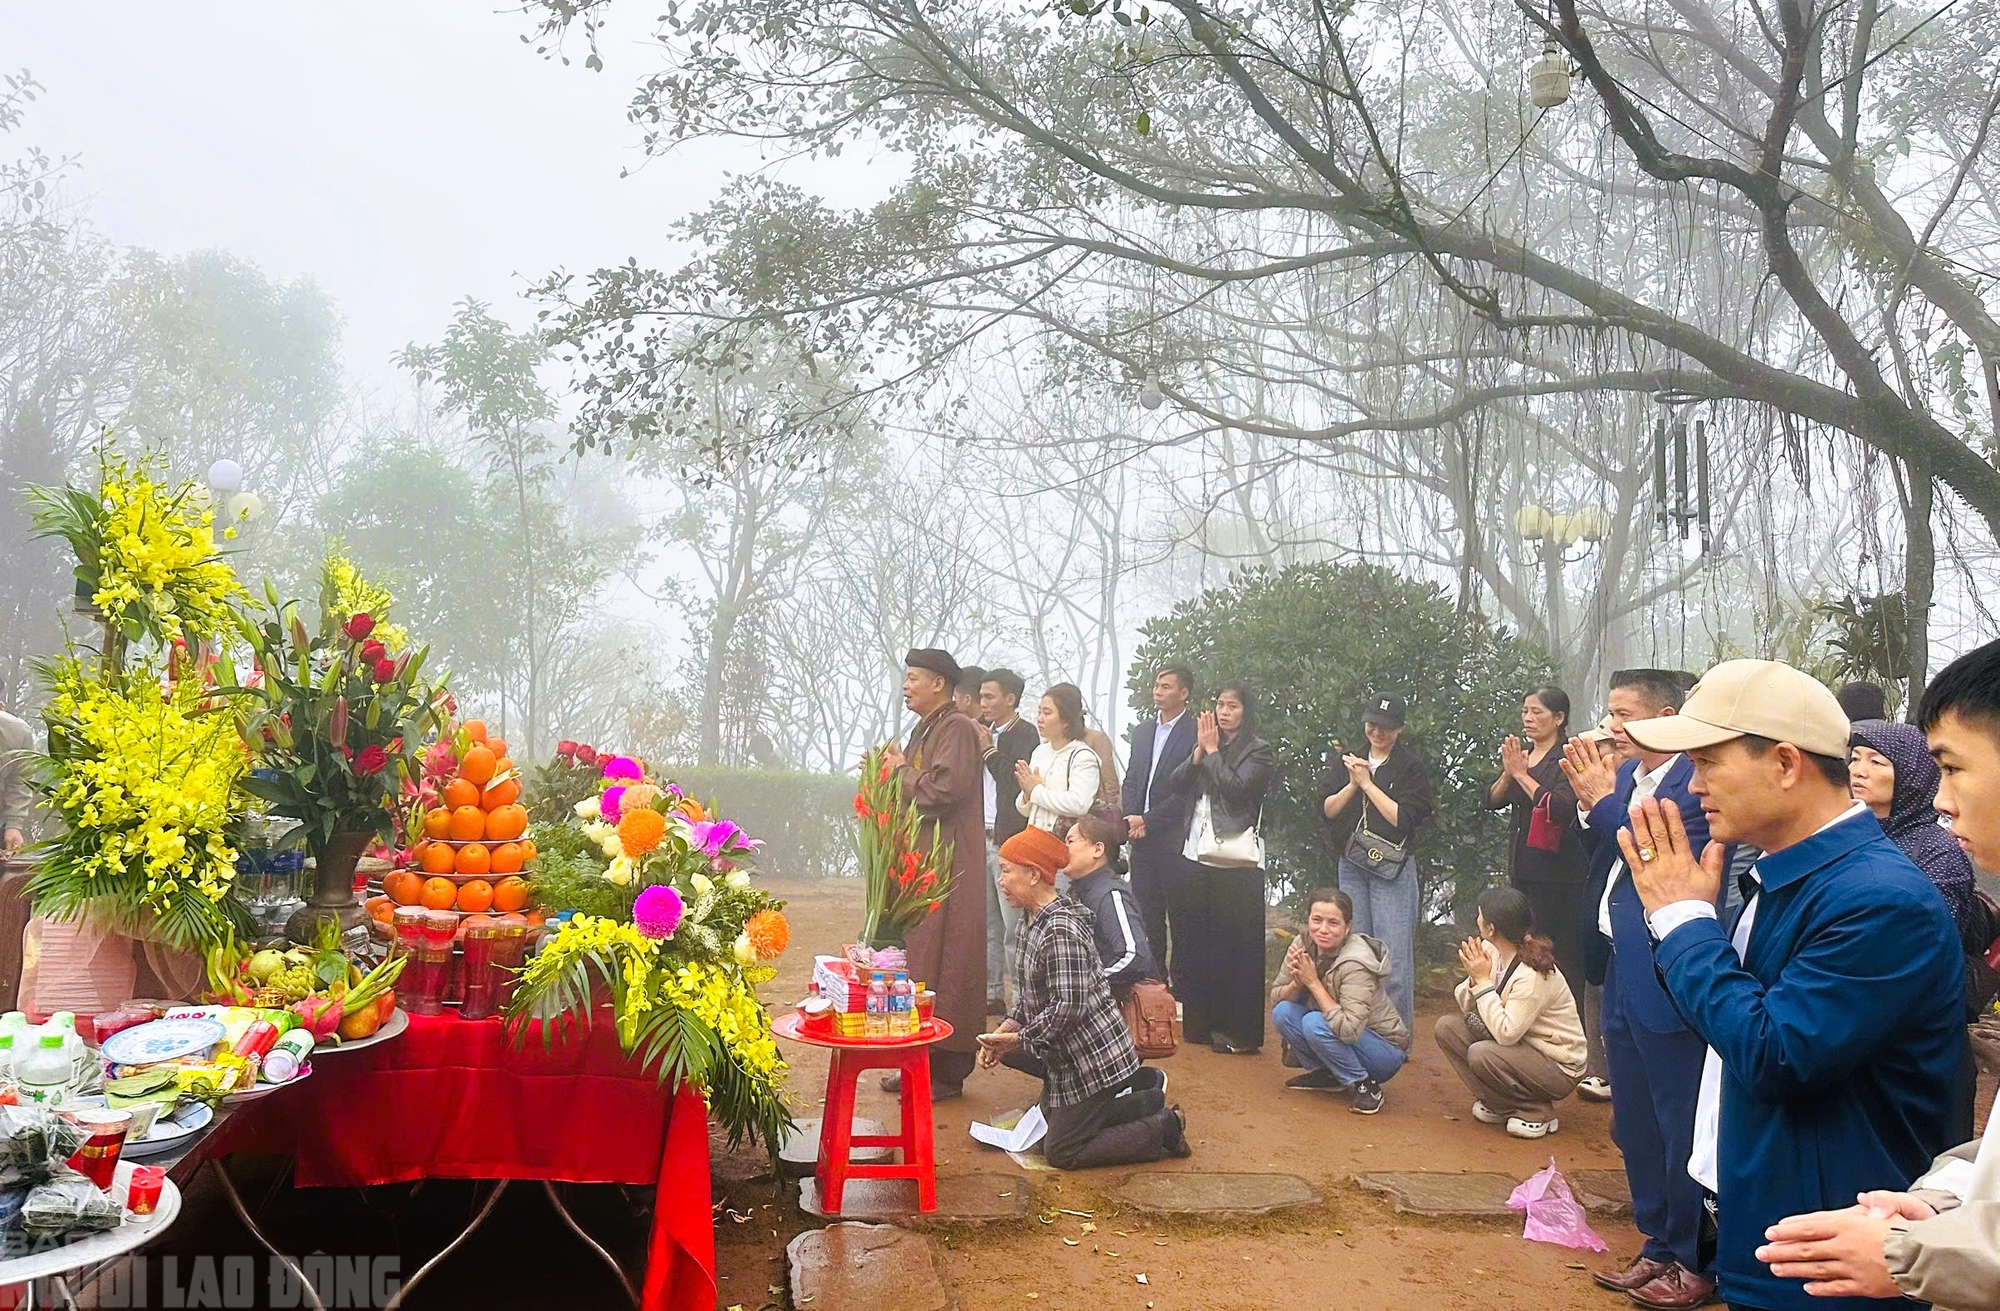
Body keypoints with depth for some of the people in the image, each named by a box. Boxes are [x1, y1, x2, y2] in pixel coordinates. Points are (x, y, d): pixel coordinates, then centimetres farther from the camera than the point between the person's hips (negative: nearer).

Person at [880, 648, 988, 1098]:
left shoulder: (957, 729, -12)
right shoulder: (924, 730, 18)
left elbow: (944, 790, -23)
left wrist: (902, 772, -8)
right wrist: (892, 770, 4)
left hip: (947, 864, -10)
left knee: (942, 963, -7)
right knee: (918, 958, 13)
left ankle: (947, 1071, 0)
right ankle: (921, 1063, 21)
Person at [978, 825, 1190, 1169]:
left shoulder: (1060, 930, -25)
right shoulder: (1031, 920, 6)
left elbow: (1068, 1006, -29)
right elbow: (1029, 995, 12)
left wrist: (1017, 1040, -19)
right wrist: (1007, 1029, -4)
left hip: (1094, 1059, -10)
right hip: (1070, 1055, 10)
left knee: (1061, 1153, 1)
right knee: (1053, 1119, 23)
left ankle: (1165, 1128, 8)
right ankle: (1147, 1103, 24)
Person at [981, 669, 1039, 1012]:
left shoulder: (1024, 734, -6)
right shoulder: (985, 733, 17)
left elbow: (1015, 782, -17)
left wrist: (989, 751, -10)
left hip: (1009, 841, -8)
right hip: (982, 839, 8)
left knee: (1013, 925, -7)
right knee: (987, 923, 12)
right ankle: (992, 992, 19)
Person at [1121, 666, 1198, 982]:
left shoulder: (1195, 733, -7)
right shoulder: (1142, 731, 16)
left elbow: (1187, 790, -12)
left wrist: (1148, 820, -13)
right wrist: (1131, 819, -1)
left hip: (1175, 840, -6)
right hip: (1142, 839, 6)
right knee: (1146, 917, 10)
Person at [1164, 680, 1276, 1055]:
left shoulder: (1259, 751, -1)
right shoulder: (1205, 745, 17)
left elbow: (1236, 788, -16)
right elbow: (1178, 783, 7)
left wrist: (1212, 751, -6)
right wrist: (1200, 751, -5)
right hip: (1196, 855, 6)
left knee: (1236, 946, -4)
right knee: (1196, 942, 7)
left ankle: (1239, 1031, 3)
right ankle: (1200, 1023, 17)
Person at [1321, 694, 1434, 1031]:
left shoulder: (1411, 768, -2)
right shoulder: (1349, 761, 13)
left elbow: (1404, 819, -13)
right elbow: (1327, 809, 6)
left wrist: (1367, 782, -11)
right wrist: (1352, 785, -9)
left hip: (1393, 870, -5)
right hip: (1351, 867, 5)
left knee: (1394, 954, -7)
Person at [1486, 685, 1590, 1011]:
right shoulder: (1520, 753, 13)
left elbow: (1562, 809, -21)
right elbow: (1493, 801, 7)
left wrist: (1522, 773, -16)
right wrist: (1508, 773, -11)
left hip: (1558, 872, -7)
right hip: (1522, 868, 7)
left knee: (1561, 959, -5)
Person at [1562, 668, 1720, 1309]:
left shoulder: (1697, 780, -16)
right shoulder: (1624, 775, 8)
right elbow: (1597, 857, 12)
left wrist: (1602, 800, -19)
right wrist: (1588, 799, -3)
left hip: (1666, 984, -8)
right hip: (1621, 974, 9)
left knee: (1680, 1129, 4)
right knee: (1634, 1128, 18)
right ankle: (1659, 1247, 33)